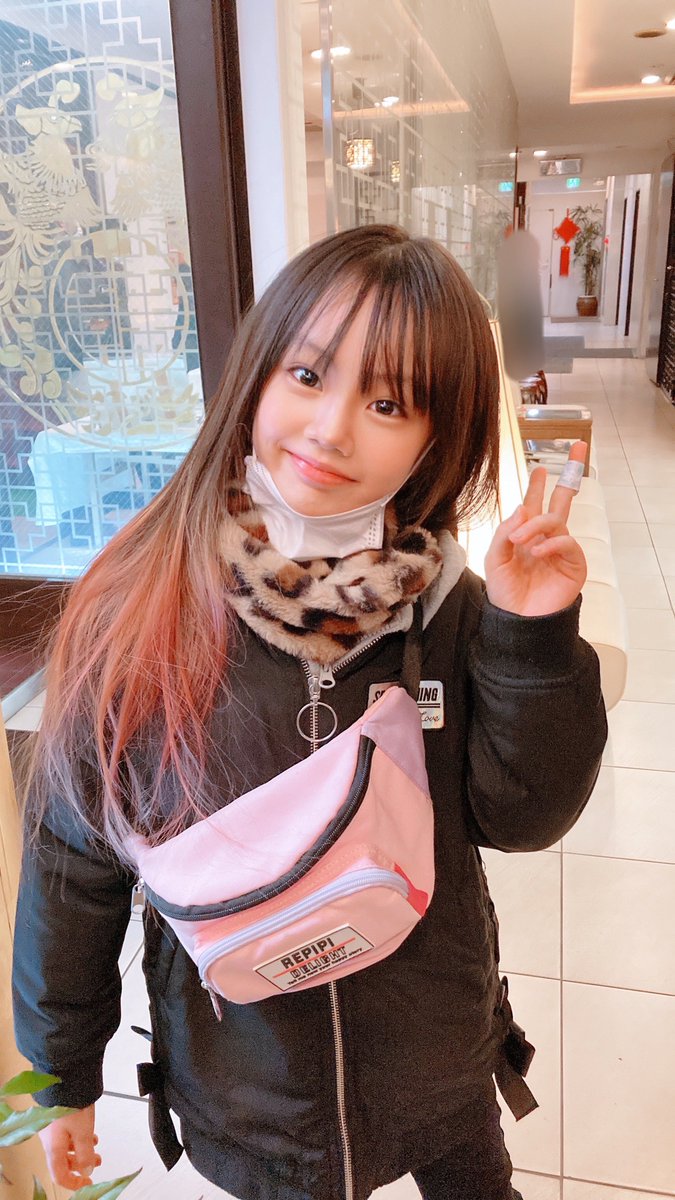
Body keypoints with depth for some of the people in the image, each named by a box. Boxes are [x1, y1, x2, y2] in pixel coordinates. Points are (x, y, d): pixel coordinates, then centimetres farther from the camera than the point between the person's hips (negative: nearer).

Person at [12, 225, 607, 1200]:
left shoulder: (448, 607, -17)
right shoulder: (139, 609, -22)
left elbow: (521, 817, -11)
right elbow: (73, 859, -11)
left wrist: (536, 641, -27)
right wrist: (64, 1074, 2)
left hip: (440, 1063, 2)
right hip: (241, 1081, -1)